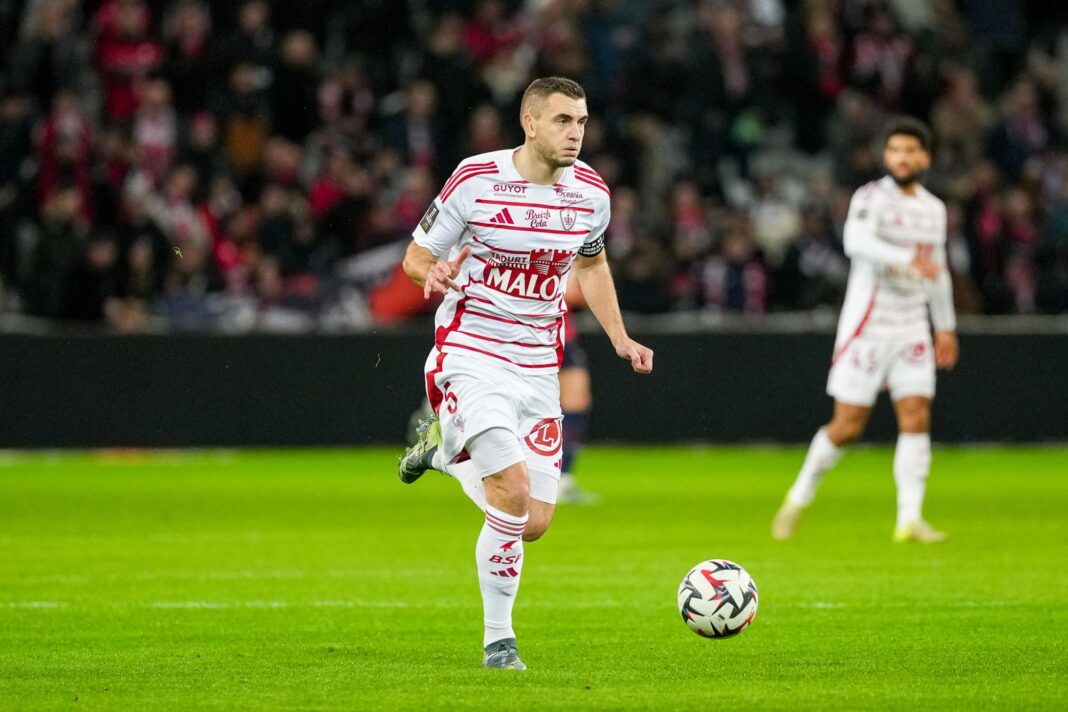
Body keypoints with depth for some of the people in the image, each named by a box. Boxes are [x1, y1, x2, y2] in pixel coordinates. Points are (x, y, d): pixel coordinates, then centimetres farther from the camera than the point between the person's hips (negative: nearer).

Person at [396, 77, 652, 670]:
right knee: (513, 494, -22)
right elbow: (417, 256, -2)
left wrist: (620, 339, 9)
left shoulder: (591, 192, 1)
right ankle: (499, 639, -5)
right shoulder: (476, 180, -12)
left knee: (534, 525, 3)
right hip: (471, 352, -5)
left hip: (538, 365, 5)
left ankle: (446, 448, 32)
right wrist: (435, 274, -26)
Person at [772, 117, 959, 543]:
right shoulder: (871, 198, -8)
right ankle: (799, 499, 17)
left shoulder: (934, 209, 13)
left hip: (912, 329, 5)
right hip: (867, 327, -5)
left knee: (916, 419, -8)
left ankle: (909, 519, -10)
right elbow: (857, 242, -29)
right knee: (847, 426, -4)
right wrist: (909, 259, -41)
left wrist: (946, 327, 28)